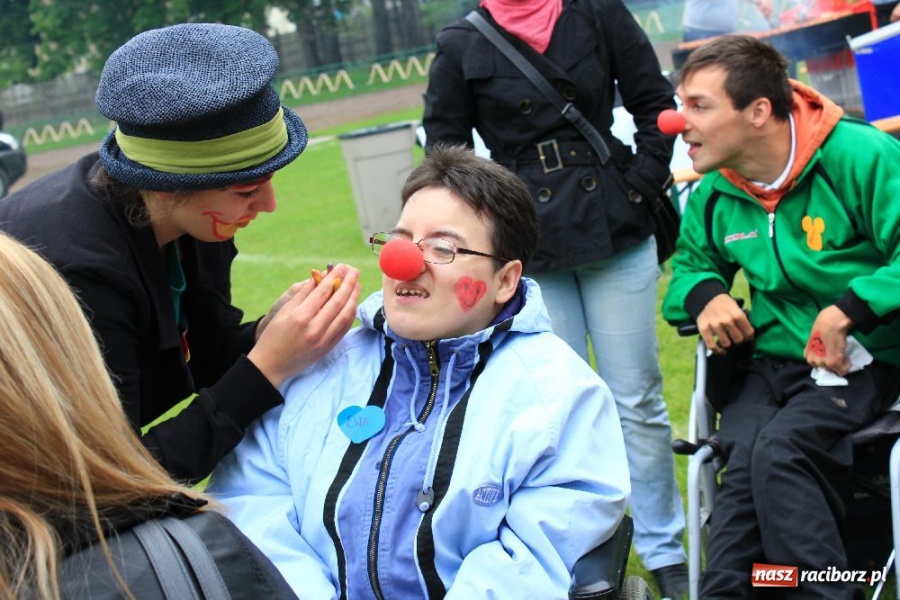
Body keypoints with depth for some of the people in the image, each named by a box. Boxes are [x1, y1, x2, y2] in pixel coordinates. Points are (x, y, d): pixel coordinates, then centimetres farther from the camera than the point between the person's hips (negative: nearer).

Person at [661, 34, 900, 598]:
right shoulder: (714, 194, 6)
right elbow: (690, 265, 22)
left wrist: (848, 309, -26)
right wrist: (705, 294, -2)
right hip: (772, 361, 5)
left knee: (779, 448, -30)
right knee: (746, 457, -27)